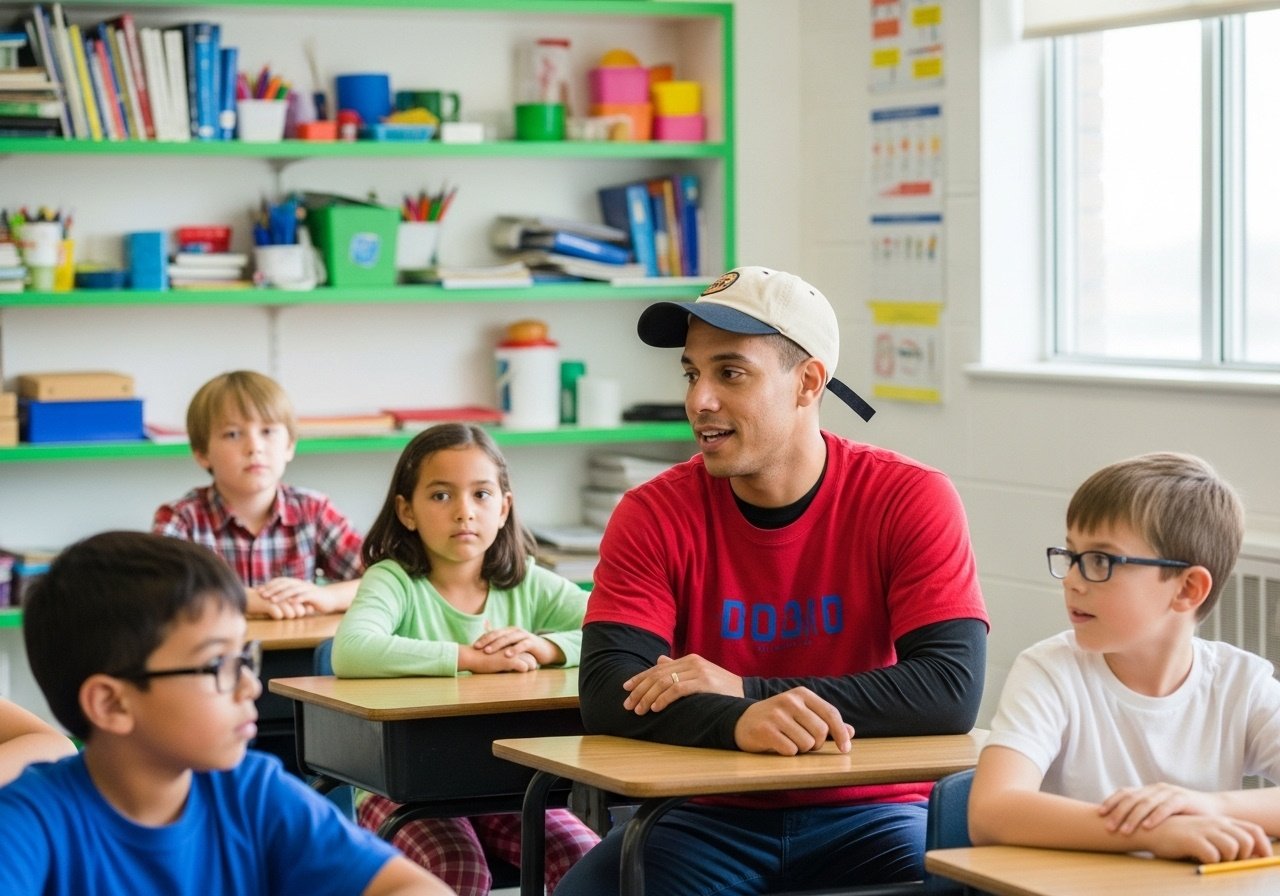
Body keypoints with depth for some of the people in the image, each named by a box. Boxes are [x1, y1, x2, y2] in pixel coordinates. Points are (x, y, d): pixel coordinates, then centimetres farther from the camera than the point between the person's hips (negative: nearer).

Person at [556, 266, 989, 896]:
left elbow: (951, 692, -18)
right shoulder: (654, 514, -4)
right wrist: (738, 721, -37)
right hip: (706, 816, 2)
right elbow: (607, 691, -15)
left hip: (866, 815, -1)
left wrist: (744, 690, -25)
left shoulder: (911, 501, -8)